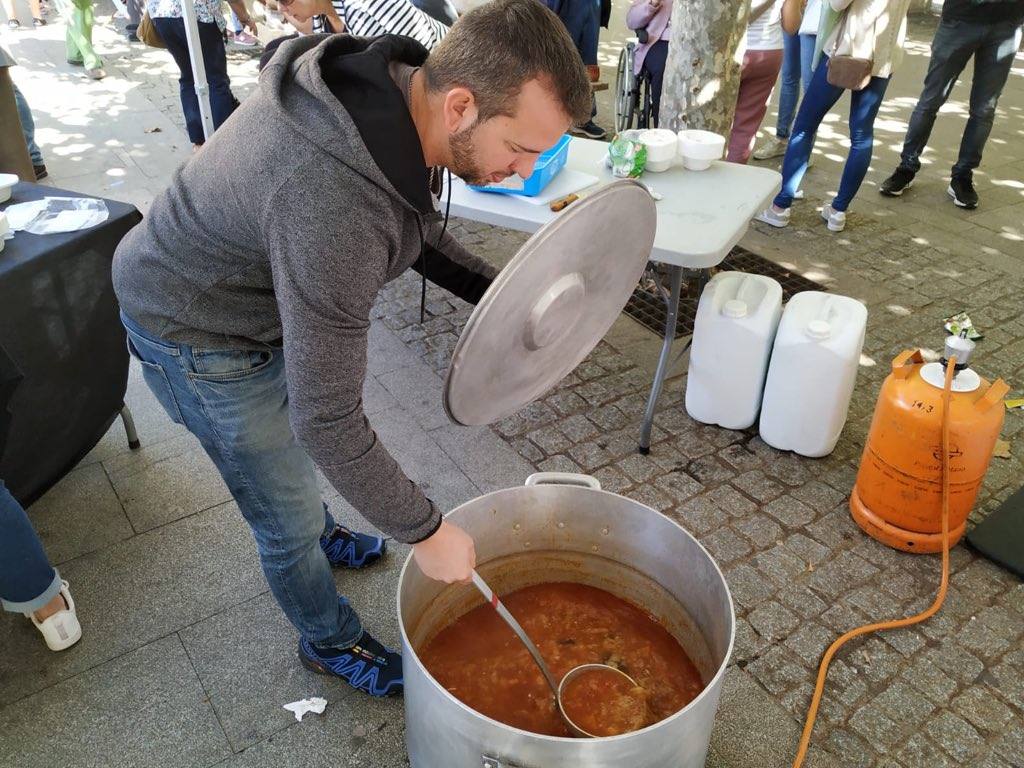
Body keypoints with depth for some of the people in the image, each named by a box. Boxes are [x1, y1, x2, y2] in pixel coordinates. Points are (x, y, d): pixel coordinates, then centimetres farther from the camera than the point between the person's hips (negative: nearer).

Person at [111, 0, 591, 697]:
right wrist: (426, 532, -24)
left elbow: (419, 230, 3)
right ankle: (330, 641, 37)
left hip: (269, 295, 8)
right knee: (289, 515, 9)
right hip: (201, 334, -8)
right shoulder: (335, 206, -43)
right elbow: (327, 420, -36)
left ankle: (315, 536, 61)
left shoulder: (405, 84, -16)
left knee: (291, 453, 31)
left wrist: (495, 291, -11)